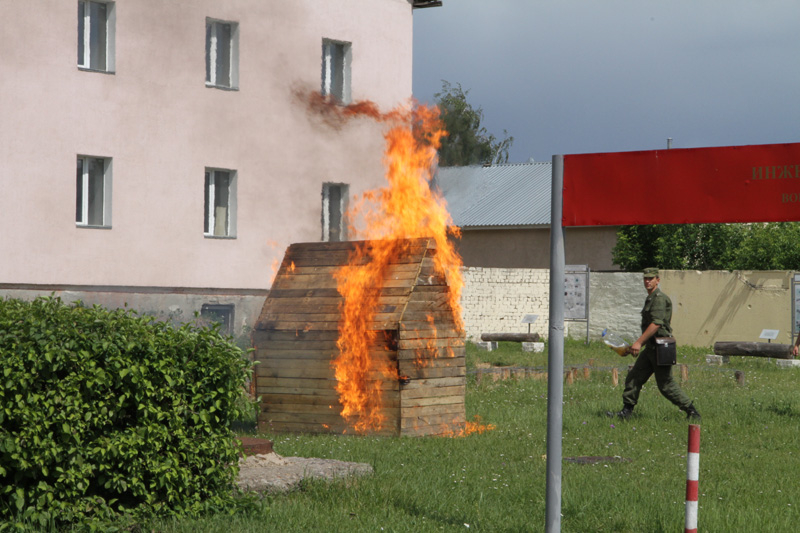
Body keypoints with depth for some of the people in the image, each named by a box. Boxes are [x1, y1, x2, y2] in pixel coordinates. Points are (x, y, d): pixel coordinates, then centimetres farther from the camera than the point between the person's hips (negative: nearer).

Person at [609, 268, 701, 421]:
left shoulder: (659, 298, -14)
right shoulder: (650, 299, 18)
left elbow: (656, 324, -23)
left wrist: (639, 342, -24)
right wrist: (640, 344, 22)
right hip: (650, 348, 10)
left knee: (666, 385, -5)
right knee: (634, 377, 6)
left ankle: (692, 412, 3)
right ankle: (626, 411, 10)